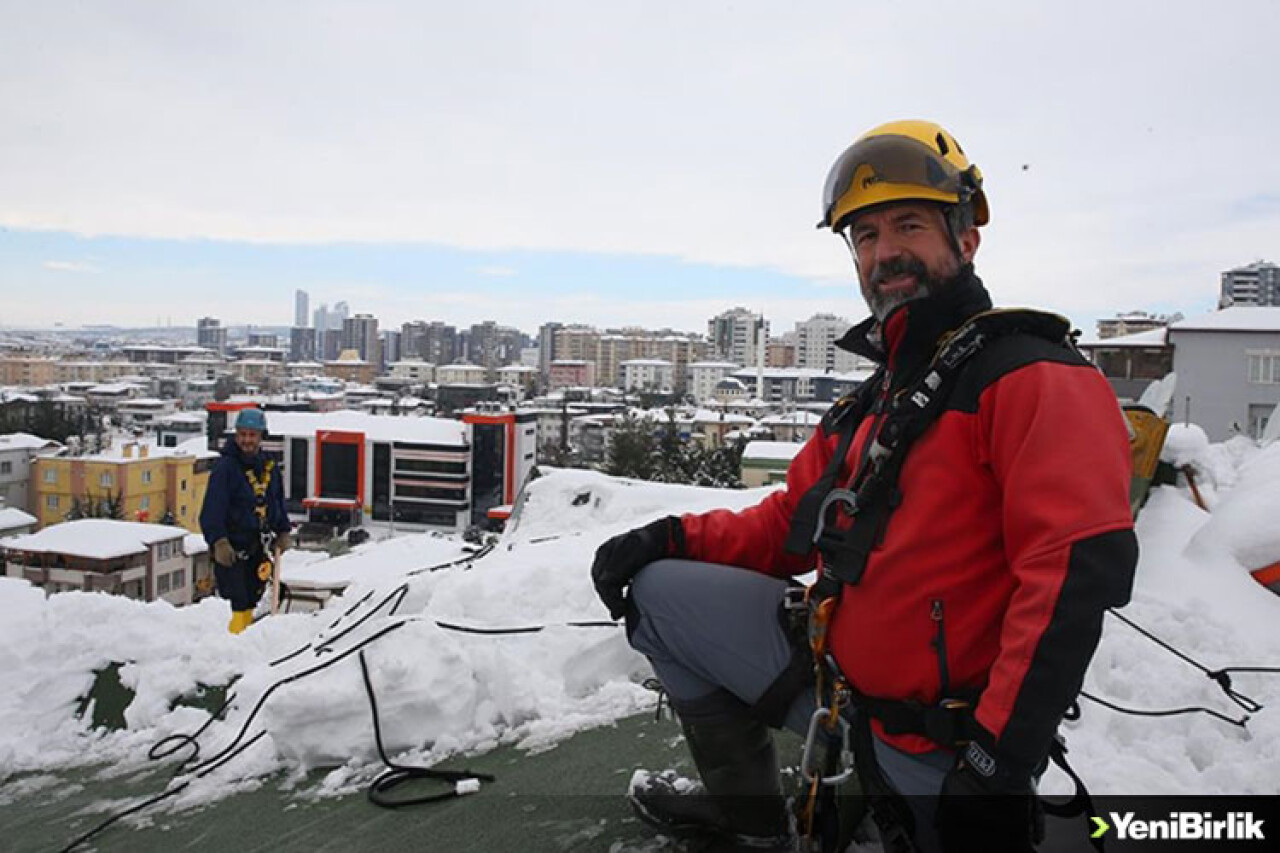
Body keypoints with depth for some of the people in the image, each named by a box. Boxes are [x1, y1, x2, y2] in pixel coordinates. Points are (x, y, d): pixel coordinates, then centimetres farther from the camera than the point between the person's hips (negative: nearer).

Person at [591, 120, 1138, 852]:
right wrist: (676, 538, 0)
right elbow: (792, 523, 16)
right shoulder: (875, 400, 13)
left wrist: (1001, 755, -27)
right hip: (839, 675, 8)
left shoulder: (1031, 376, -15)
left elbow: (1078, 569, -25)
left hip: (945, 744, -7)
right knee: (660, 590, 7)